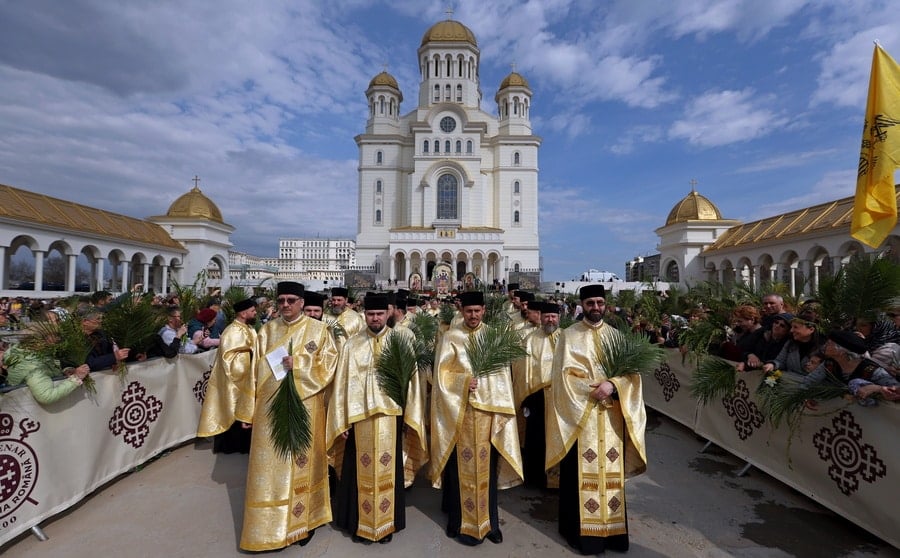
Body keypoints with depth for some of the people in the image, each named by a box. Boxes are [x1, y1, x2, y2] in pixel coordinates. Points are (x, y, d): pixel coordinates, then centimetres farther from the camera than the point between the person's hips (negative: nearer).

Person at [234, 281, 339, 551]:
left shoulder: (318, 330, -1)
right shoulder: (267, 330, 7)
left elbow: (329, 366, -5)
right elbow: (256, 370, 8)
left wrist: (298, 364, -18)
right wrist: (247, 410, 6)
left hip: (304, 408, -2)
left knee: (302, 462, 6)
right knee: (270, 464, 8)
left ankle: (304, 520, 24)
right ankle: (270, 526, 25)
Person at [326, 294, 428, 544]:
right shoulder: (352, 345, 0)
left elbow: (411, 378, -2)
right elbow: (342, 384, 1)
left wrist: (411, 417, -4)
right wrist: (341, 421, -1)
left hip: (391, 416, 0)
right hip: (360, 417, 1)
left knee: (388, 471, 12)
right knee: (362, 472, 11)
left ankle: (386, 523, 30)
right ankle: (361, 524, 30)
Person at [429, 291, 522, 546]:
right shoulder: (450, 337, -2)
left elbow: (503, 375, 5)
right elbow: (442, 374, -4)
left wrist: (501, 409, -3)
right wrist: (464, 382, -21)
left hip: (489, 410, 2)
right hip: (459, 411, -2)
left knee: (487, 466, 10)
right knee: (462, 466, 4)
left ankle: (488, 521, 26)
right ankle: (462, 523, 19)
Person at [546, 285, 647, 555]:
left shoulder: (616, 335, 9)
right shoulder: (570, 335, -1)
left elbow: (631, 371, 2)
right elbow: (566, 374, -7)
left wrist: (612, 385, -16)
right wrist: (595, 390, -16)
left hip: (612, 415, 3)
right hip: (580, 413, -3)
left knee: (611, 471, 10)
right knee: (582, 472, 3)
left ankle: (611, 527, 23)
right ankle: (582, 529, 15)